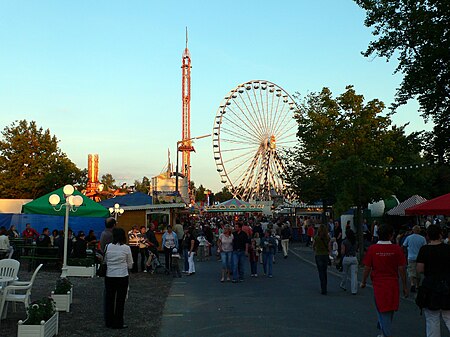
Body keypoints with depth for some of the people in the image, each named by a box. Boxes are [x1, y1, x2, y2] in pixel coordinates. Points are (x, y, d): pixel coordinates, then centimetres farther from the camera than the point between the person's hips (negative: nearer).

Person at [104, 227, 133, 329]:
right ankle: (118, 323, 13)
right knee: (120, 301, 7)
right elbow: (130, 265, 0)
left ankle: (109, 322, 23)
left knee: (109, 299, 14)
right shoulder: (126, 248, -9)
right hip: (122, 276, -3)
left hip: (109, 276, 3)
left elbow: (105, 261, 6)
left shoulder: (108, 247, -3)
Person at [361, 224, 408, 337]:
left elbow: (367, 268, -5)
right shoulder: (396, 249, -7)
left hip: (378, 284, -1)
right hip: (393, 284, 2)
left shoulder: (372, 249, -8)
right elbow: (402, 269, -5)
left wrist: (363, 282, 9)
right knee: (390, 311, 20)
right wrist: (405, 286, 4)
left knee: (383, 311, 6)